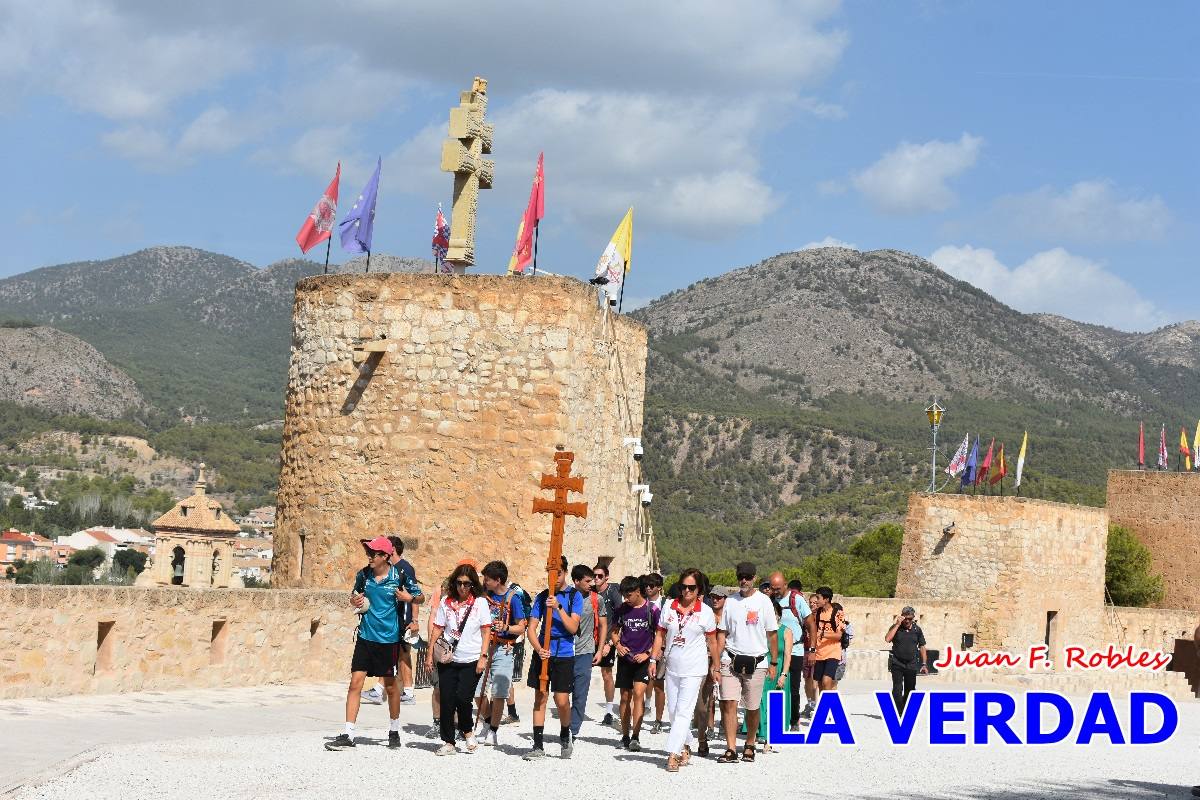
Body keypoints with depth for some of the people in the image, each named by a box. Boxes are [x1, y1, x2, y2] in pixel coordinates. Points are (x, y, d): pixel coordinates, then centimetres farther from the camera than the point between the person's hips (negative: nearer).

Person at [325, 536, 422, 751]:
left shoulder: (399, 576, -6)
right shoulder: (363, 574, 1)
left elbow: (419, 595, 8)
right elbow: (354, 596, 18)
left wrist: (408, 598, -13)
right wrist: (354, 601, -5)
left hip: (389, 638, -2)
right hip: (366, 635, 2)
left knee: (390, 686, 11)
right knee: (355, 682, -7)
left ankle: (394, 731, 29)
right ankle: (348, 735, -5)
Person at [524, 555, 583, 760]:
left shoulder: (574, 596, 1)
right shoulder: (542, 596, 7)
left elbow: (573, 627, -8)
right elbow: (531, 628, 3)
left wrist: (558, 607, -20)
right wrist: (539, 649, -13)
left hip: (564, 654, -2)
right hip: (542, 653, 2)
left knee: (562, 701, -5)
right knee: (540, 698, 3)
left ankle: (565, 736, 22)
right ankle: (538, 745, 8)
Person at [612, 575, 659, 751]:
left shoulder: (651, 610, -6)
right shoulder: (622, 610, 5)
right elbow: (615, 631, 17)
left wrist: (648, 654, -10)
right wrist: (617, 645, -2)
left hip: (643, 659, -4)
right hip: (625, 659, 4)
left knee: (638, 693, -18)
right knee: (625, 697, 8)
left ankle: (635, 737, -19)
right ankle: (625, 736, 19)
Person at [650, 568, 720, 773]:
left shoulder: (705, 612, -2)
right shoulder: (669, 608, 5)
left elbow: (712, 641, 4)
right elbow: (660, 635, 9)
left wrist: (716, 665, 6)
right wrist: (654, 659, 2)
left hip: (694, 669, -4)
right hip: (672, 667, 4)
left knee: (683, 712, -11)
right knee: (673, 711, 11)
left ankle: (673, 754, -13)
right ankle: (684, 748, 27)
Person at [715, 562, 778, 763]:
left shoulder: (763, 601, 0)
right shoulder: (730, 602, 8)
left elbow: (772, 634, 4)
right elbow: (722, 633, 11)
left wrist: (774, 663, 2)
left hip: (756, 662, -1)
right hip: (732, 661, 2)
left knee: (752, 708, 8)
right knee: (728, 703, -10)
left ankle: (749, 747, 25)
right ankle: (730, 749, -8)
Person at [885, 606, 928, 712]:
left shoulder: (917, 629, 4)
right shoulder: (896, 627, -2)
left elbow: (922, 647, 8)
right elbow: (887, 639, -19)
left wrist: (923, 664, 3)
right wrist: (897, 624, -18)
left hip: (911, 664, 2)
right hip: (897, 663, -2)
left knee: (910, 690, 9)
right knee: (897, 689, -9)